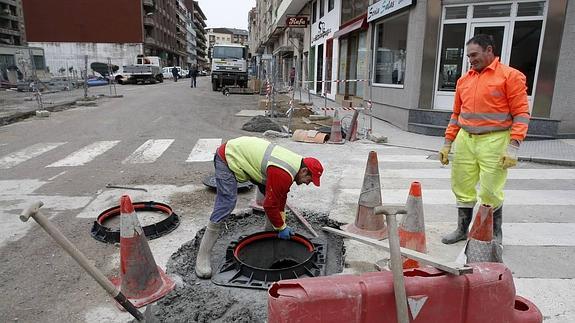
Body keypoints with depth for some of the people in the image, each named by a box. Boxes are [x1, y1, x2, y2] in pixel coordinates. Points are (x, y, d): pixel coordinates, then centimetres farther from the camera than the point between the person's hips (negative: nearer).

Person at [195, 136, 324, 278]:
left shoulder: (295, 161, 0)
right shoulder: (283, 174, -30)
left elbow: (280, 196, 11)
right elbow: (270, 205, -22)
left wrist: (282, 224, 12)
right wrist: (281, 227, -6)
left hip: (244, 153, 10)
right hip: (228, 159, -10)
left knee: (271, 193, 8)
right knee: (226, 205, -16)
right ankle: (203, 257, -9)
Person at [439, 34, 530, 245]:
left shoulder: (510, 76, -2)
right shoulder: (464, 80, 15)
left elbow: (521, 113, -7)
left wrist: (513, 147, -15)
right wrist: (447, 143, 15)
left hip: (494, 141, -5)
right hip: (464, 140, 5)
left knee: (490, 192, 1)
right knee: (462, 188, 9)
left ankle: (495, 233, 23)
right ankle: (463, 229, 25)